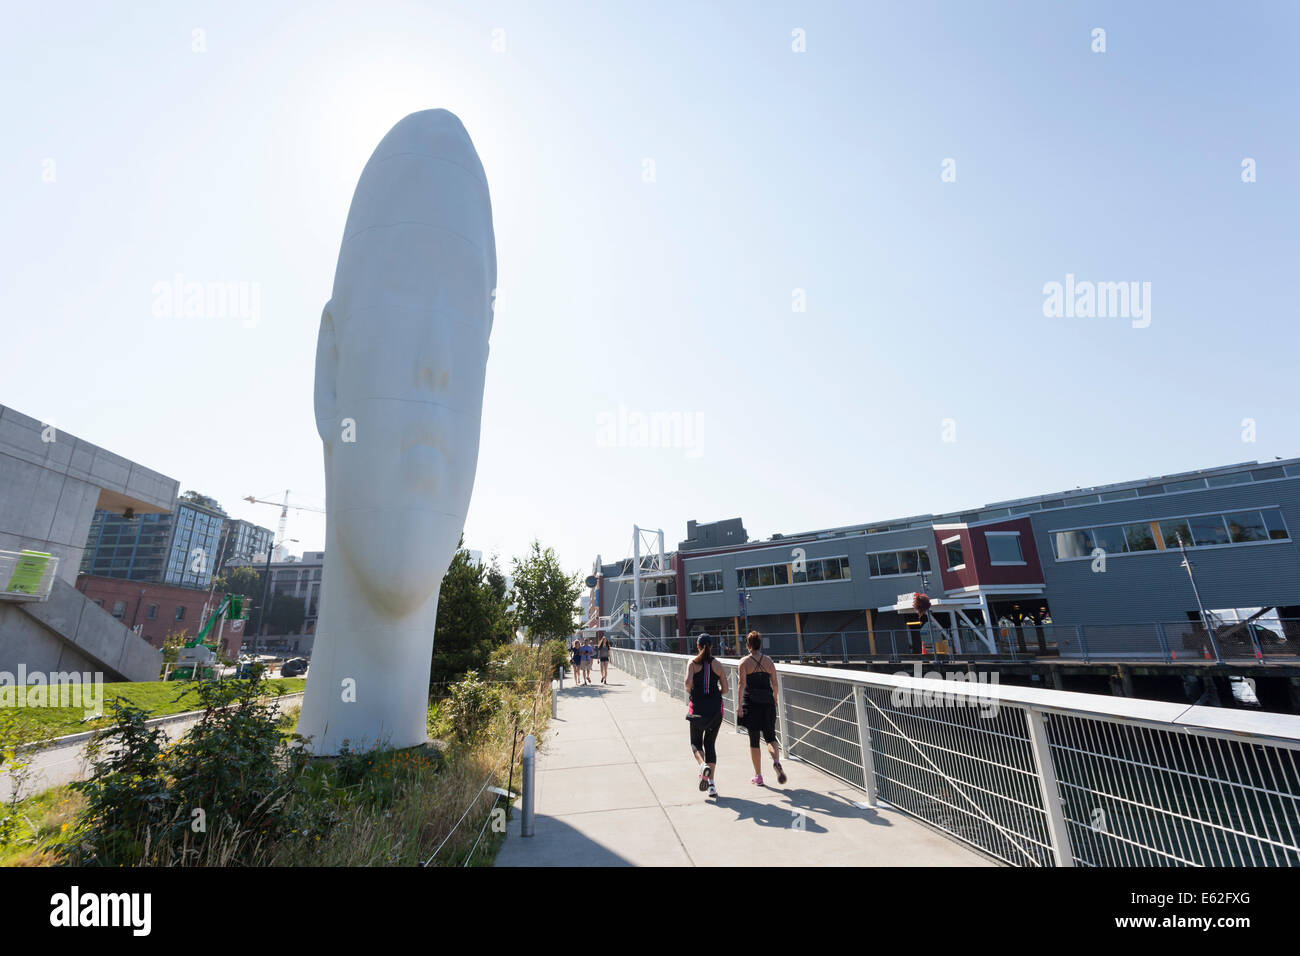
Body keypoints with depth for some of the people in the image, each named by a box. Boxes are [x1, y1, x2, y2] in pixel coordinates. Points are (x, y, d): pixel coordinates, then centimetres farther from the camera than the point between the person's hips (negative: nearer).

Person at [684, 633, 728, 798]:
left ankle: (703, 766, -15)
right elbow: (725, 689, 3)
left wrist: (689, 691, 3)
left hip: (698, 707, -2)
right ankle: (711, 784, 7)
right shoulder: (717, 664, 3)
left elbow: (688, 682, -18)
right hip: (715, 707, 2)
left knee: (696, 742, 14)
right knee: (710, 743, 14)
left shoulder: (693, 662, -4)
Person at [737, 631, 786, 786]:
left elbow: (742, 684, -14)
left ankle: (758, 776, 16)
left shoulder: (744, 663, -6)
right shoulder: (769, 661, 3)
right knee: (770, 737, 13)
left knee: (754, 740, 10)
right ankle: (776, 761, -16)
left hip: (751, 703, -2)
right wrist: (774, 700, 21)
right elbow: (775, 683, 6)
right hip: (767, 703, 2)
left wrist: (740, 706, -13)